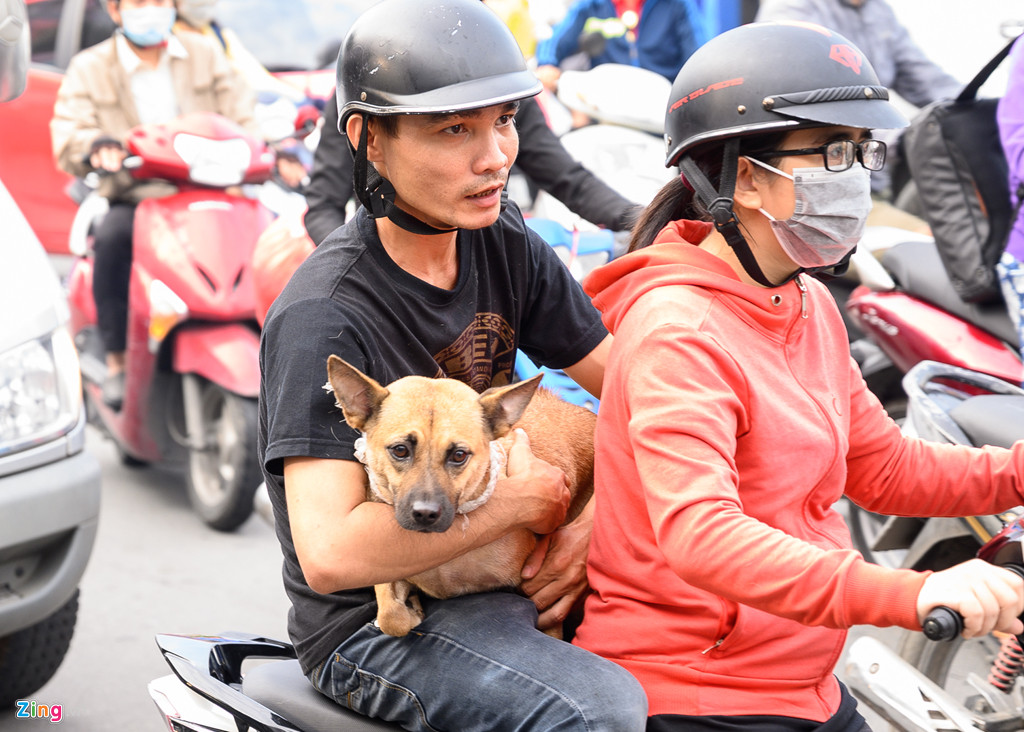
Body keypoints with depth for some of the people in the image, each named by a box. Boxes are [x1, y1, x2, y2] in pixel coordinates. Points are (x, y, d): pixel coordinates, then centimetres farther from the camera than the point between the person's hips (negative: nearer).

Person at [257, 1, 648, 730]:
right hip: (373, 622, -7)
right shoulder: (322, 318, -21)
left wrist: (596, 521, -11)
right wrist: (520, 501, -20)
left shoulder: (503, 241, 2)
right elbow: (329, 554, -29)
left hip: (504, 574, 7)